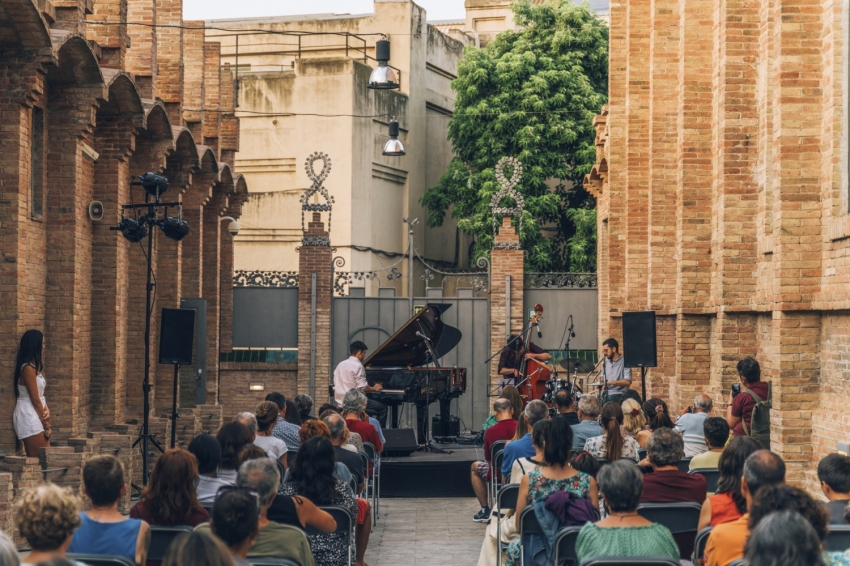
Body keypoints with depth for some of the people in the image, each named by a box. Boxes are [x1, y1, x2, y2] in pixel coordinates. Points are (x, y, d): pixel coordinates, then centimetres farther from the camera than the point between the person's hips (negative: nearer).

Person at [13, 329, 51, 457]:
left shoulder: (35, 367, 14)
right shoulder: (28, 368, -16)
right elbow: (35, 400, -16)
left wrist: (46, 410, -7)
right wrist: (46, 425, -9)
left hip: (35, 416, 10)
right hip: (29, 417, -10)